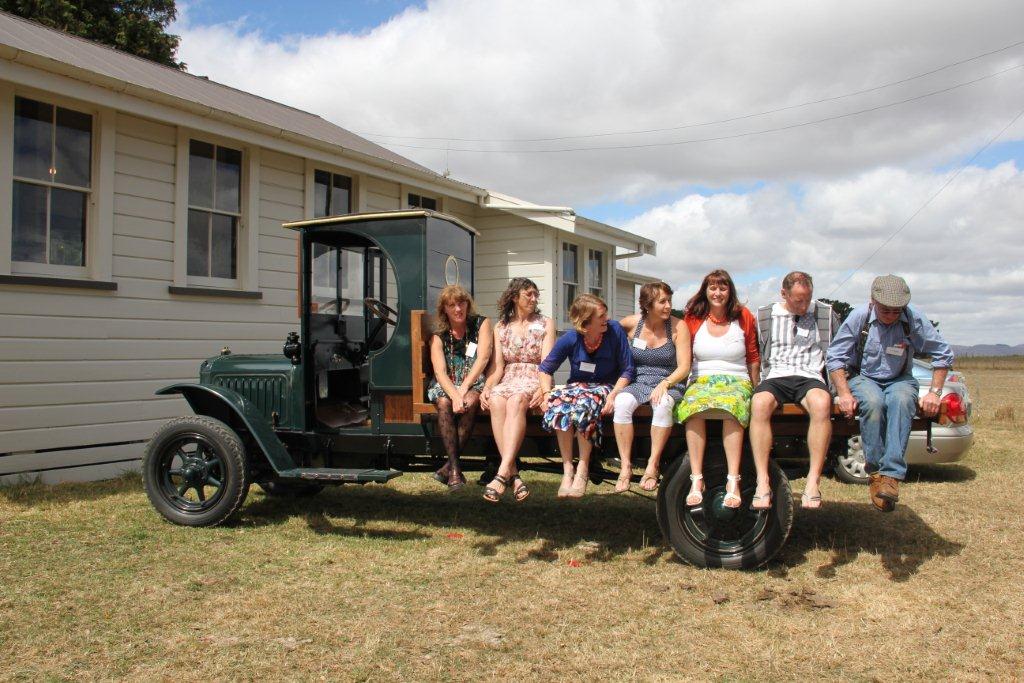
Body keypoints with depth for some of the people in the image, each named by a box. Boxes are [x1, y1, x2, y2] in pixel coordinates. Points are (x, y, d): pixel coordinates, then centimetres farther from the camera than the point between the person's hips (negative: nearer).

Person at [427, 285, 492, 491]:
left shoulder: (481, 324, 1)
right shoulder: (439, 335, 4)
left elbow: (483, 358, -11)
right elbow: (440, 371, -9)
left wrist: (463, 389, -21)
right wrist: (454, 395, -28)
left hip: (474, 383, -1)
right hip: (445, 385, 1)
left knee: (470, 402, -34)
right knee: (444, 403, -31)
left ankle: (450, 466, -27)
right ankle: (455, 468, -34)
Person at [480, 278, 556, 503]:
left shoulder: (545, 324, 11)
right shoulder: (501, 328, 17)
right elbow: (497, 367, 10)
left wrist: (542, 389, -20)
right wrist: (486, 388, -11)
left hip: (534, 382, -2)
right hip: (508, 381, 2)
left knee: (516, 400, -37)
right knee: (496, 402, -34)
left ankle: (503, 473, -48)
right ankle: (513, 474, -40)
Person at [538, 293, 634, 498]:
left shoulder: (615, 331, -11)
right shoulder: (570, 339, -8)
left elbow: (627, 370, -6)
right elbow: (545, 369, 3)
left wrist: (613, 395, -21)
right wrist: (547, 394, -14)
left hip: (605, 387, -2)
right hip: (577, 386, 2)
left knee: (585, 403, -37)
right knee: (558, 403, -34)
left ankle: (583, 469, -27)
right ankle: (567, 469, -29)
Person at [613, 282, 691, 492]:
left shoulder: (678, 326, -1)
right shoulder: (632, 323, 2)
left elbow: (684, 367, -5)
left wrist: (665, 384, -23)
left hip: (668, 385, -1)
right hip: (637, 383, 1)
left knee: (663, 404, -37)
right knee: (622, 402, -33)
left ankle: (652, 466, -28)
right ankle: (625, 466, -28)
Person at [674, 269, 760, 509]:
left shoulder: (743, 317, 10)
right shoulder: (693, 318, 9)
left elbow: (753, 358, 15)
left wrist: (756, 390, 11)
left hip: (736, 381, 0)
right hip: (701, 381, 1)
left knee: (732, 408, -37)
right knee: (693, 408, -36)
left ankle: (733, 481, -40)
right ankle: (696, 480, -36)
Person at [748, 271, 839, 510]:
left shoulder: (825, 314, 15)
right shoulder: (765, 315, 14)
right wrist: (758, 381, 4)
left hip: (810, 376, 0)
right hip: (775, 377, 0)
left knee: (821, 403, -37)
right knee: (759, 403, -36)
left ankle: (813, 481, -33)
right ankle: (762, 482, -34)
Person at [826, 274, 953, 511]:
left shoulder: (913, 319, -8)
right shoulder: (859, 316, -10)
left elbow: (943, 354, 2)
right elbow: (835, 356, -5)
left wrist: (934, 392, -6)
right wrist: (844, 393, -17)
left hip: (899, 379, 1)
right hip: (863, 378, -1)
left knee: (901, 401, -36)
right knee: (873, 402, -36)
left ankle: (891, 474, -40)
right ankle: (875, 471, -26)